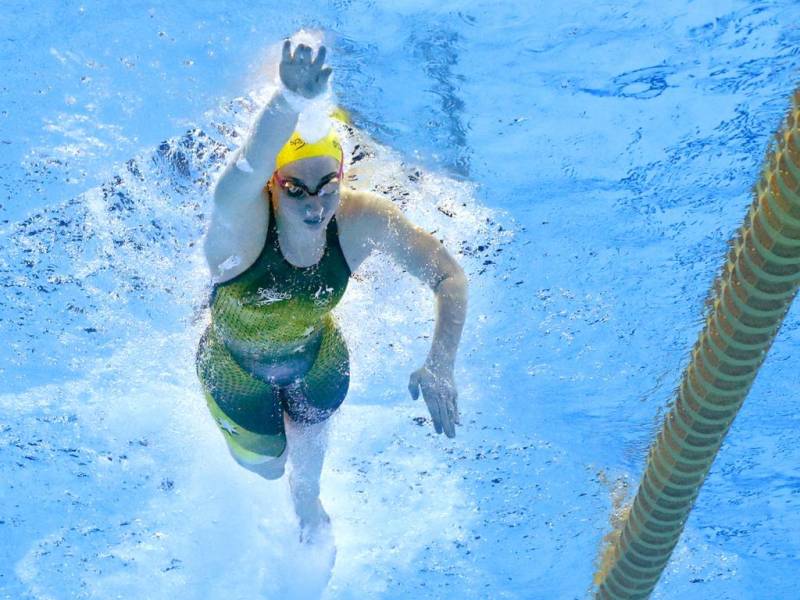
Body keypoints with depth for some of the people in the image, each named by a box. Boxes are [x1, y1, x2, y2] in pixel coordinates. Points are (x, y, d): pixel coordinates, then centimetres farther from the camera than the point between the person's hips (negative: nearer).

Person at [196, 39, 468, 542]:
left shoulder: (363, 219, -34)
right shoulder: (242, 223, -43)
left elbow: (450, 277, -25)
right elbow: (245, 172, -68)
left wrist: (439, 367, -40)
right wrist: (291, 100, -90)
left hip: (318, 361, 2)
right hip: (237, 369, -2)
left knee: (308, 453, 30)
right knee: (266, 465, 25)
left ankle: (307, 505, 69)